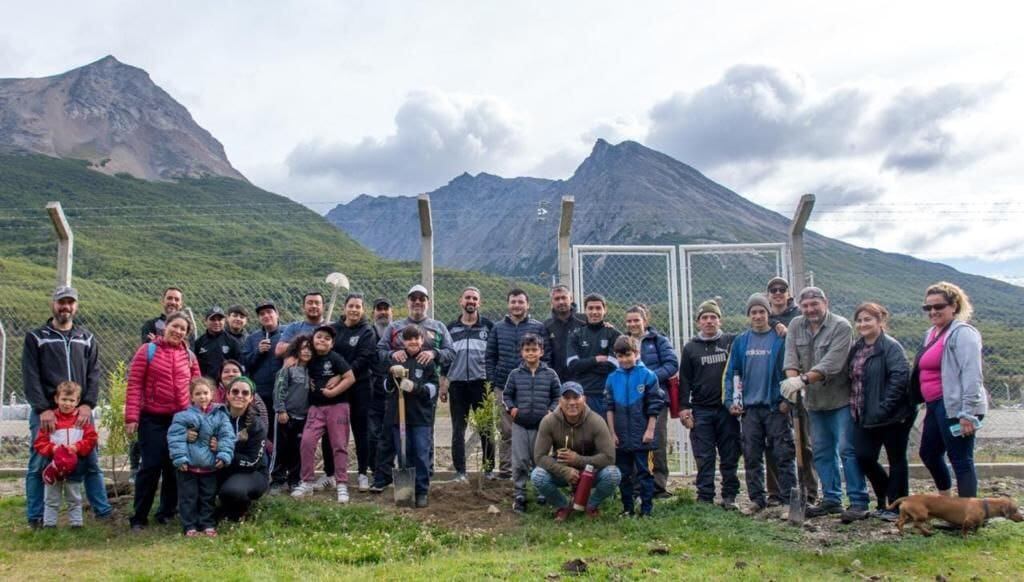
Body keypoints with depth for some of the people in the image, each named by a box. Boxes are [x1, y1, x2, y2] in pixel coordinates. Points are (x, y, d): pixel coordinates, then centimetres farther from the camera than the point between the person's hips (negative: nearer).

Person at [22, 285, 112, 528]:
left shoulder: (87, 339, 14)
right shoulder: (35, 337, 6)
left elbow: (94, 375, 6)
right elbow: (30, 377, -3)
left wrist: (88, 404, -9)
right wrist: (43, 409, -14)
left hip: (80, 412, 2)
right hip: (45, 412, -2)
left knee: (91, 463, 4)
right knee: (38, 465, 2)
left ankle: (103, 511, 10)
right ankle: (35, 517, 11)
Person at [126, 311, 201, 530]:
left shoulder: (189, 356, 8)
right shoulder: (147, 351, -3)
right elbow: (134, 385, -6)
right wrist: (131, 417, -12)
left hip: (181, 419, 4)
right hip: (152, 418, -4)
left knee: (175, 466, 10)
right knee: (151, 466, -4)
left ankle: (166, 512, 23)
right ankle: (139, 517, 8)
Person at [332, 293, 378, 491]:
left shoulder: (367, 332, -2)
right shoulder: (335, 329, 7)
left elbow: (363, 359, -13)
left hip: (360, 386, -2)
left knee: (361, 429, 4)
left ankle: (363, 473, 12)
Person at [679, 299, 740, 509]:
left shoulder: (731, 342, 5)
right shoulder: (690, 348, 7)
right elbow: (684, 380, 6)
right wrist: (684, 407, -1)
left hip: (727, 408, 0)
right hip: (701, 411, 0)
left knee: (730, 456, 5)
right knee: (704, 458, 2)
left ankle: (730, 495, 14)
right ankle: (705, 497, 9)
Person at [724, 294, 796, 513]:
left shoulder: (781, 338, -1)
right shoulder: (740, 341, 8)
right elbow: (732, 373, 10)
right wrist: (731, 401, 2)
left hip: (776, 407, -3)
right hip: (749, 407, 3)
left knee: (783, 456, -1)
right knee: (752, 457, 7)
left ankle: (788, 499, 6)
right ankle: (757, 499, 16)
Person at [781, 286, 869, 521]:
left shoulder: (841, 326, -14)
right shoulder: (796, 326, 5)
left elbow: (831, 364, -24)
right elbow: (791, 359, -4)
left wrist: (803, 380, -32)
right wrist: (792, 380, -23)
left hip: (841, 398, -6)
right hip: (815, 401, 6)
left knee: (848, 449, -6)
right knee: (822, 452, 12)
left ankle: (858, 502, 1)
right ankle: (831, 499, 22)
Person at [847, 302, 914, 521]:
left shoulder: (891, 347, -14)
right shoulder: (856, 348, 12)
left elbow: (900, 376, -23)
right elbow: (853, 378, 21)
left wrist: (884, 407, -25)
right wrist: (854, 407, 11)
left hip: (892, 416, -8)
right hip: (865, 416, 8)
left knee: (896, 460, 6)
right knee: (864, 457, 5)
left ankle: (896, 505, 17)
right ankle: (885, 500, 25)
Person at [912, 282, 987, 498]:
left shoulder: (962, 333, -12)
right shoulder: (932, 333, 17)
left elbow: (972, 375, -20)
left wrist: (968, 413, -24)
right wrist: (927, 404, 21)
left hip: (956, 407, -10)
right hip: (936, 406, 10)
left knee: (961, 460, -6)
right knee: (928, 454, 19)